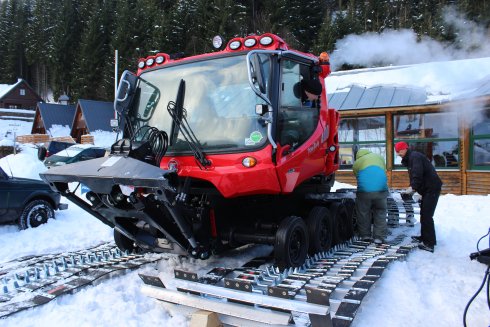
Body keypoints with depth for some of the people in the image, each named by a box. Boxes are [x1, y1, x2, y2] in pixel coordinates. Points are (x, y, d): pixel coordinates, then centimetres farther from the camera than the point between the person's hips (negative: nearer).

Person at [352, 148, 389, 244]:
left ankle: (365, 236, 24)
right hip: (381, 190, 1)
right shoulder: (379, 157, 26)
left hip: (364, 191, -1)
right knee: (380, 213, 15)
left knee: (363, 214, 17)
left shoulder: (356, 163, 20)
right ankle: (379, 237, 14)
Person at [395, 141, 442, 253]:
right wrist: (413, 188, 6)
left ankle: (429, 243, -12)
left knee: (427, 215, -13)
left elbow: (417, 174, -25)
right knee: (424, 214, 19)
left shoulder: (414, 156, -13)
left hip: (432, 188, -11)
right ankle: (424, 237, 31)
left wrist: (413, 187, -22)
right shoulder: (409, 159, 19)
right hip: (427, 189, 11)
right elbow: (414, 175, 19)